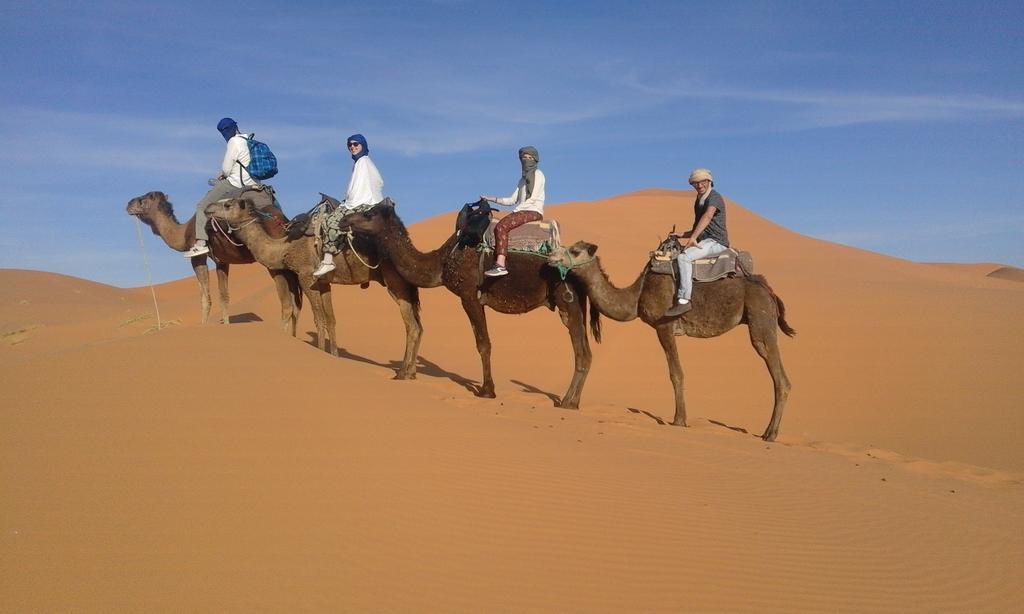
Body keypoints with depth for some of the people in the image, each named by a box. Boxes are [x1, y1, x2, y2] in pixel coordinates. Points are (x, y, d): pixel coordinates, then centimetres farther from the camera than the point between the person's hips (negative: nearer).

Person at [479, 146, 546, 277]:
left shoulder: (537, 174, 0)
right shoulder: (523, 178, 25)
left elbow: (533, 198, -10)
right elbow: (512, 200, 19)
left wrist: (516, 210, -12)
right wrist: (491, 199, 13)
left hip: (534, 211, -9)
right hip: (523, 211, 9)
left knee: (502, 226, -26)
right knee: (497, 228, -6)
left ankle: (501, 266, -35)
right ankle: (497, 262, -14)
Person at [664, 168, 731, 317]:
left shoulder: (714, 197, -9)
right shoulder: (699, 201, 20)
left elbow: (708, 216, -30)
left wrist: (693, 237, -42)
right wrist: (682, 235, 11)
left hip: (716, 242, -10)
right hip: (704, 242, 10)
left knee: (684, 257, -30)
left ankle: (684, 300, -35)